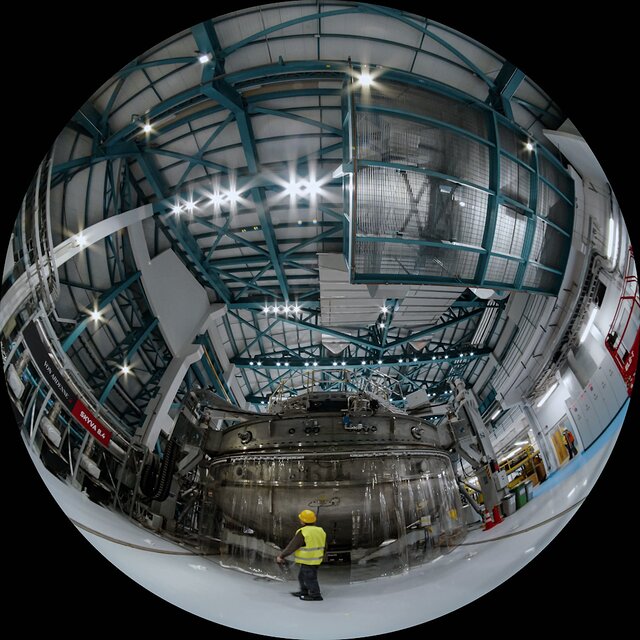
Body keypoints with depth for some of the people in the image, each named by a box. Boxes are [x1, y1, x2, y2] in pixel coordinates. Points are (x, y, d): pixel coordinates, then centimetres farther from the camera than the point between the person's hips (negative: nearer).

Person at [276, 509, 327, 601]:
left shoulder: (303, 533, -22)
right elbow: (324, 546, 14)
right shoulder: (320, 531, 2)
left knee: (310, 578, 6)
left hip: (308, 561, -9)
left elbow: (292, 546, -16)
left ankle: (315, 595, 14)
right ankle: (304, 592, 35)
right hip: (316, 559, 9)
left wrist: (281, 556, -7)